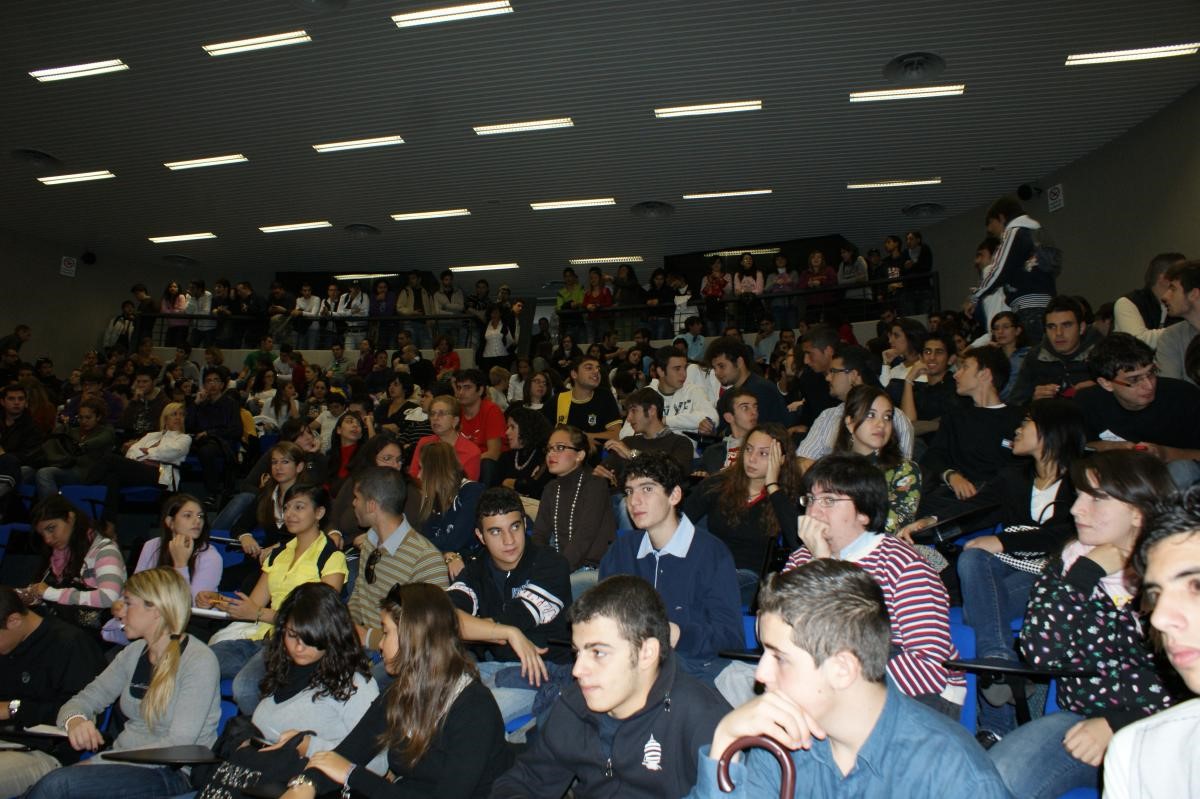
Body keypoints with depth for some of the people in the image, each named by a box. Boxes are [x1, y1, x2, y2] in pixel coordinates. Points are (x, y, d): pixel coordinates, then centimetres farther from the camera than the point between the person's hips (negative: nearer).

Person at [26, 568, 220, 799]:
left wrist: (100, 762, -20)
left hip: (172, 774, -6)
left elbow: (178, 746, -19)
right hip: (124, 763, 6)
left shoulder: (198, 660, -14)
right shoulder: (133, 653, 9)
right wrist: (74, 720, -12)